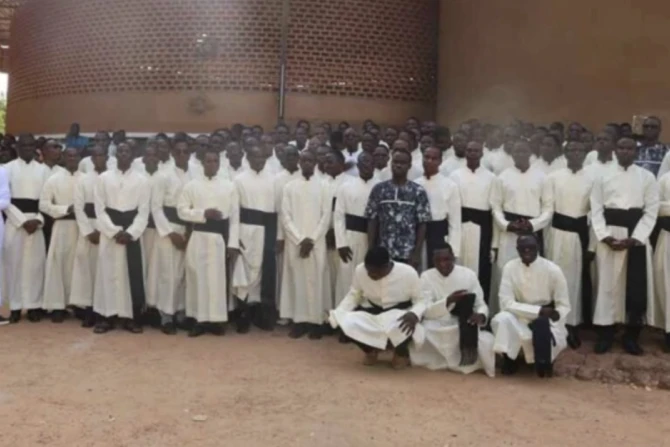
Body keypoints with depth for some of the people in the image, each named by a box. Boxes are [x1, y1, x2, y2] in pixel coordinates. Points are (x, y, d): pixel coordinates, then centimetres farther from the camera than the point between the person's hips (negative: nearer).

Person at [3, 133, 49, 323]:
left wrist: (38, 220, -10)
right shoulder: (8, 168, 4)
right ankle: (15, 306, 6)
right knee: (14, 263, 0)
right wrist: (22, 220, -11)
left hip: (37, 222, 1)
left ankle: (34, 305, 7)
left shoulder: (43, 170, 9)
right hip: (14, 221, -1)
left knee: (35, 263, 1)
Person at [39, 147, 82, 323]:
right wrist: (66, 209, -10)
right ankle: (57, 305, 5)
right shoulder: (53, 179, 3)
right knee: (58, 265, -1)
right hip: (62, 226, 0)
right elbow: (43, 204, -1)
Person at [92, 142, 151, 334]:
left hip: (132, 232, 0)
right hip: (109, 232, 0)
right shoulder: (103, 178, 5)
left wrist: (130, 233, -12)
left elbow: (144, 211, 0)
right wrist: (114, 231, -11)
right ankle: (106, 317, 9)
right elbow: (99, 209, 0)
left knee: (133, 274, 0)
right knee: (107, 273, 1)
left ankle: (132, 318, 9)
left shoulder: (142, 180, 4)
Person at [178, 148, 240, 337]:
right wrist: (203, 213, -13)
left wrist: (233, 243, -5)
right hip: (199, 237, 0)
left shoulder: (229, 186, 4)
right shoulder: (192, 185, 5)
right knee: (198, 277, 3)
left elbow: (235, 217, 2)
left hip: (221, 237, 0)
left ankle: (218, 320, 12)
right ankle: (200, 319, 11)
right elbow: (182, 210, 2)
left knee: (219, 278, 3)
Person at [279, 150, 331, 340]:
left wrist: (312, 240, -9)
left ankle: (315, 321, 6)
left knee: (316, 281, 0)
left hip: (317, 243, 0)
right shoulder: (289, 187, 6)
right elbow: (285, 216, 1)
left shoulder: (323, 187, 5)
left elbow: (326, 216, 0)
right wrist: (300, 239, -9)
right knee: (297, 280, 2)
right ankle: (298, 320, 8)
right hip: (295, 242, 1)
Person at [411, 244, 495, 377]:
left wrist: (481, 315, -27)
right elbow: (426, 311, -12)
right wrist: (448, 301, -29)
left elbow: (481, 304, -1)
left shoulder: (468, 274, -2)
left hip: (465, 329, -1)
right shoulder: (426, 276, -4)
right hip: (436, 330, 1)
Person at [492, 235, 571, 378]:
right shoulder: (510, 268, -12)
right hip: (520, 317, 0)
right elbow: (506, 303, -17)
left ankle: (544, 362, 2)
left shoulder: (552, 270, -14)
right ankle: (509, 360, -4)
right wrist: (538, 310, -26)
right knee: (501, 320, -31)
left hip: (547, 320, 0)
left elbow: (564, 306, -9)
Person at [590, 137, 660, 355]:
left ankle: (632, 335, 14)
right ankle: (605, 334, 13)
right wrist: (605, 237, -11)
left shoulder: (647, 177, 4)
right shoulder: (603, 177, 7)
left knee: (637, 286, 0)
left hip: (637, 236, 0)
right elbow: (596, 209, 2)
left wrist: (634, 239, -12)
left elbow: (651, 211, -1)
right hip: (609, 234, 0)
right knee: (607, 283, 3)